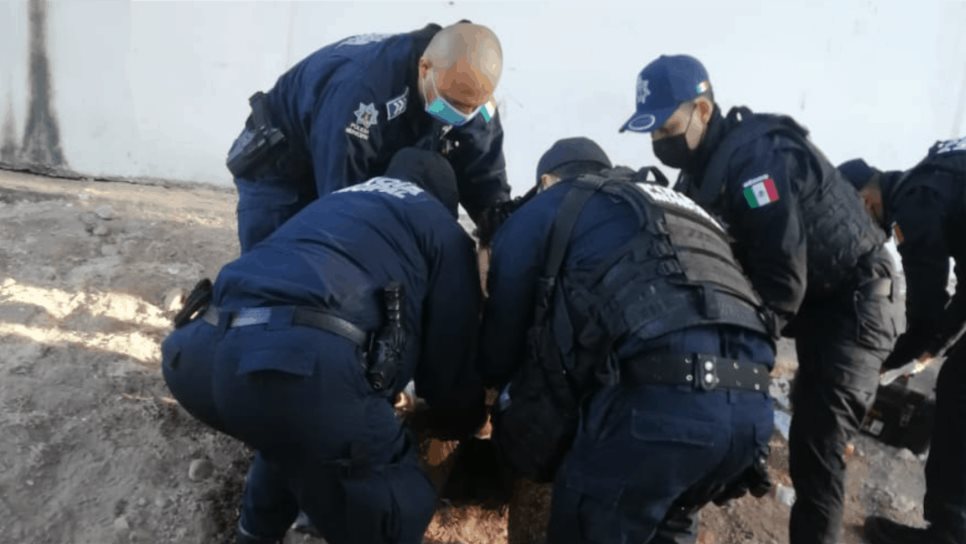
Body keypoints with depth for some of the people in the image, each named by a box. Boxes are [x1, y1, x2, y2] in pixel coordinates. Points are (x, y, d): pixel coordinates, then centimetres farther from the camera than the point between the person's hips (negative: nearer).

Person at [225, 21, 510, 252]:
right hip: (281, 173, -5)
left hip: (366, 178, 6)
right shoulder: (363, 87, -41)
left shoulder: (469, 91, -20)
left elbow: (484, 176, -13)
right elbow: (340, 195, -37)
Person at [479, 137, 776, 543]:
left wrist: (499, 389, 40)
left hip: (661, 396, -7)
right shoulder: (678, 205, 34)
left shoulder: (546, 208, 17)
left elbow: (505, 317, 20)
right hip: (751, 403, 7)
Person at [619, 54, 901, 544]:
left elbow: (782, 283, -32)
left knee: (815, 441, -11)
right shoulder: (702, 164, -1)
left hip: (849, 296, -8)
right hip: (793, 288, 9)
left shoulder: (760, 158, -29)